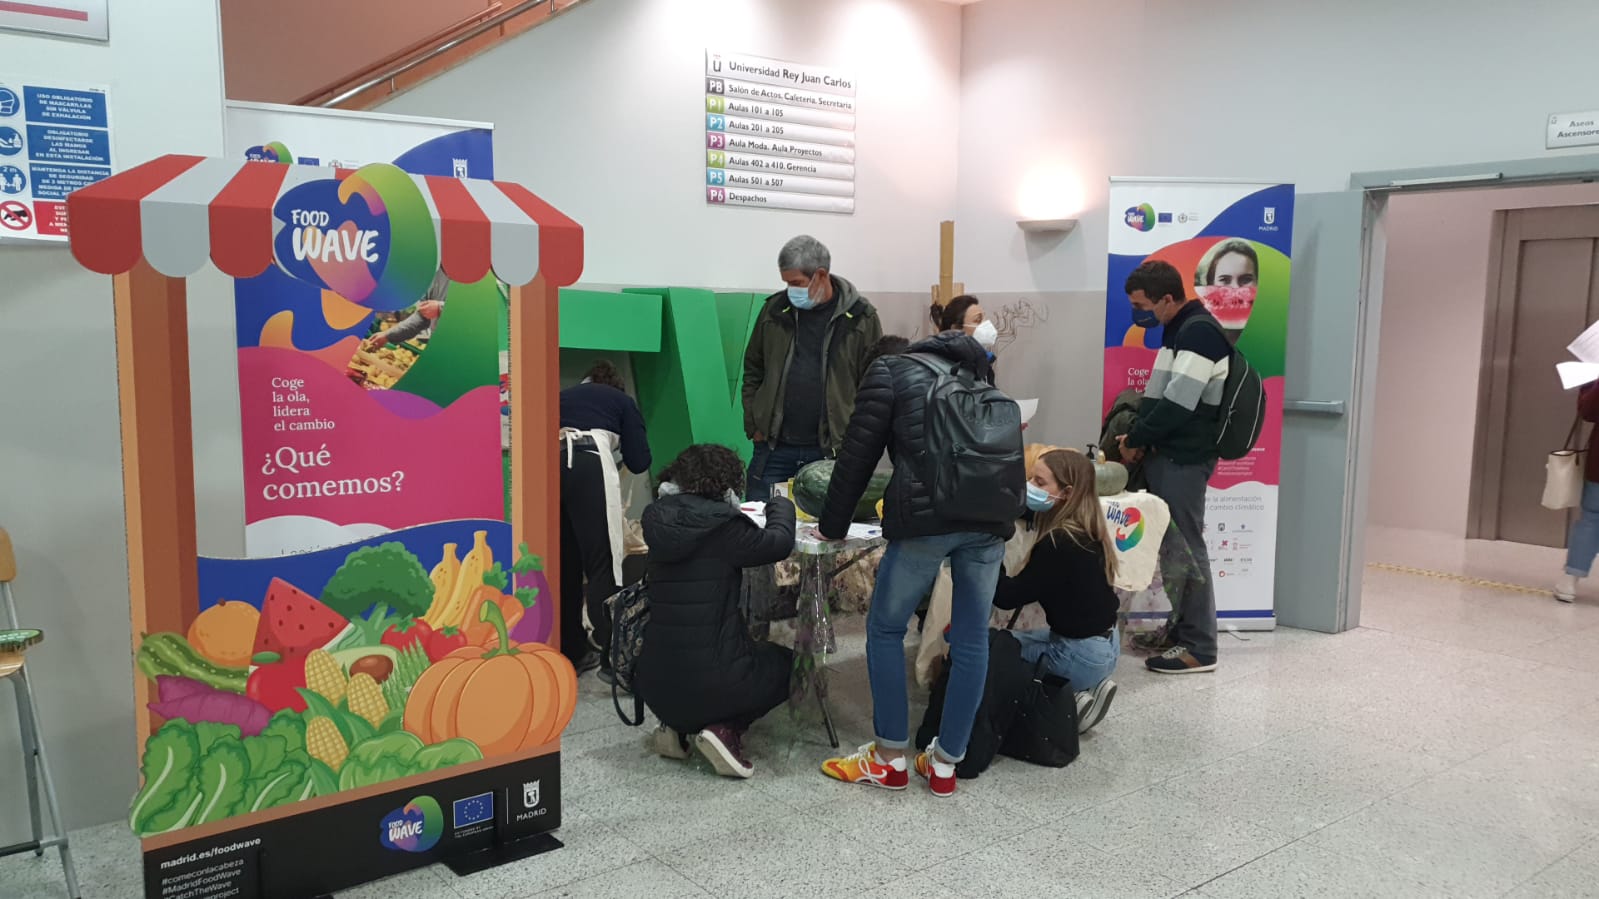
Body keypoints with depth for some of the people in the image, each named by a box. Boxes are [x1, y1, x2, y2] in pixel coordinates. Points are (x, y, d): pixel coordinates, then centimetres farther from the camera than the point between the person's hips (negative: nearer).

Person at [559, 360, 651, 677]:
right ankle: (613, 657, -6)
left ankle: (572, 653, 19)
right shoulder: (622, 401, 24)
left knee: (564, 565, 13)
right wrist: (617, 445, 38)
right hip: (589, 464, -4)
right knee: (603, 565, -2)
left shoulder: (562, 397, 34)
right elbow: (639, 461, 17)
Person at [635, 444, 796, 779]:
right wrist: (780, 506, 16)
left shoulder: (660, 520, 2)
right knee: (784, 662, 24)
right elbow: (780, 543, -4)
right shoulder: (721, 525, -15)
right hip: (711, 682, -6)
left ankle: (677, 726, 14)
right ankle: (726, 730, 1)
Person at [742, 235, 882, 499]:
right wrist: (754, 426, 7)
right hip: (773, 448, 3)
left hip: (830, 451, -2)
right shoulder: (775, 309, 7)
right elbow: (753, 371, 15)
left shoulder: (860, 319, -2)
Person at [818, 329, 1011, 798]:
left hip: (926, 516, -5)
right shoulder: (973, 378, 29)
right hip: (990, 515, 5)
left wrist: (832, 526, 18)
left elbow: (858, 456, 10)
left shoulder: (889, 371, 14)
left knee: (885, 628, 11)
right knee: (971, 637, 11)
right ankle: (945, 764, 19)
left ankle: (890, 759, 15)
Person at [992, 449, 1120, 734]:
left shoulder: (1059, 543, -25)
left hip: (1081, 655, -9)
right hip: (1100, 646, 9)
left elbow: (1008, 597, -19)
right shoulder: (1082, 531, 1)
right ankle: (1082, 693, 12)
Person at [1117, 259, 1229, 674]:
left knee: (1187, 545, -5)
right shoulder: (1180, 331, 16)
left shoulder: (1200, 332, -16)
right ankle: (1181, 627, 23)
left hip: (1184, 458, -10)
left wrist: (1135, 440, -11)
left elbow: (1178, 402, -22)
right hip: (1169, 454, 10)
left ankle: (1199, 646, 1)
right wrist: (1140, 438, 3)